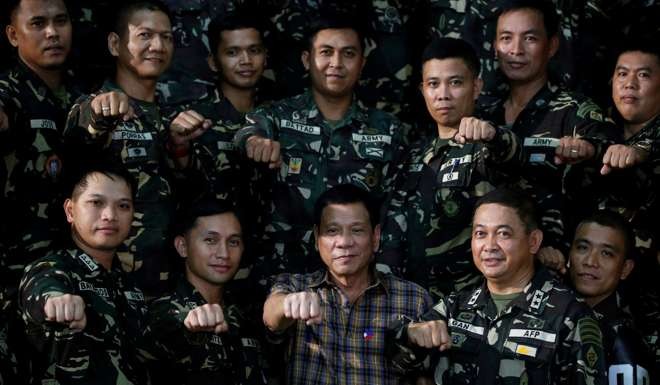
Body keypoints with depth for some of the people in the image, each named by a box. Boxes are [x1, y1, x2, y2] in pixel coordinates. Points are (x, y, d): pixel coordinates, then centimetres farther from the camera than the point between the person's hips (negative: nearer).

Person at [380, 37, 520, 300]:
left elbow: (511, 151, -26)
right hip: (416, 293, 5)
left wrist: (493, 136, -47)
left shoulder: (485, 145, -2)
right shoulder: (416, 157, 16)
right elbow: (394, 231, 17)